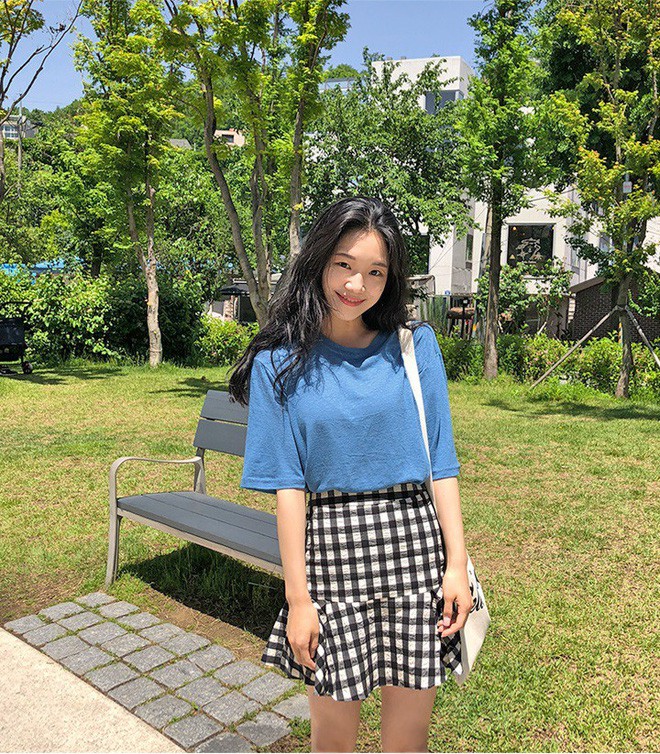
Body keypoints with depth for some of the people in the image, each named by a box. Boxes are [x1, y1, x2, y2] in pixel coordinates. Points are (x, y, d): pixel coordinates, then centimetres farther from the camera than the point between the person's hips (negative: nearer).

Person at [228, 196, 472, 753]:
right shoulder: (281, 362, -2)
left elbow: (442, 464, 3)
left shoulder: (415, 345, 2)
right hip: (329, 547, -1)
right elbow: (288, 485, -4)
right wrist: (297, 596, -6)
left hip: (413, 544, 2)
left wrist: (457, 563, -2)